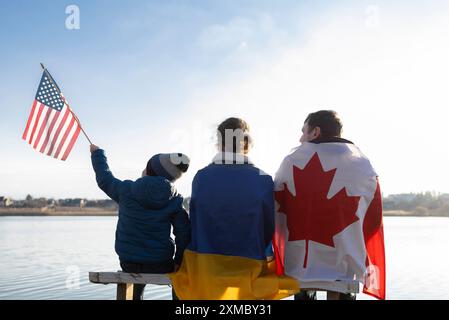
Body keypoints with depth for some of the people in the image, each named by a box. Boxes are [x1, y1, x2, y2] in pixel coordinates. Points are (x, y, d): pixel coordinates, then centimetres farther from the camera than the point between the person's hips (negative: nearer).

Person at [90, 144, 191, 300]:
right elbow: (184, 233, -11)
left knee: (137, 283, 34)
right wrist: (179, 261, 2)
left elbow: (104, 178, 9)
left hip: (128, 263, 2)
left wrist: (97, 153, 24)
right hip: (160, 264, -2)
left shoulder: (126, 190, -8)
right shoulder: (174, 200, -9)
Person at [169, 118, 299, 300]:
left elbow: (193, 224, 0)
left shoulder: (201, 177, -8)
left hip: (205, 266, 1)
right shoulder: (263, 180, -12)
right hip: (249, 267, -1)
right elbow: (269, 228, -2)